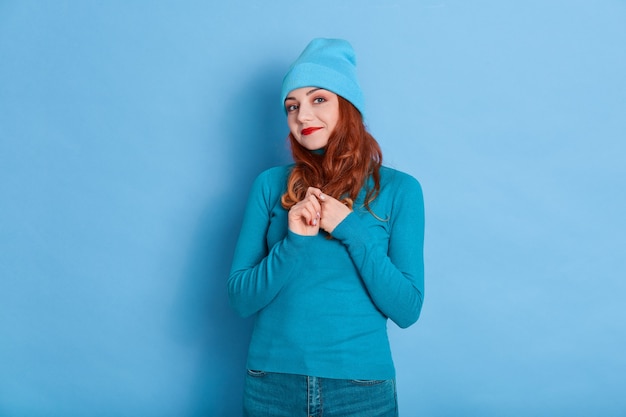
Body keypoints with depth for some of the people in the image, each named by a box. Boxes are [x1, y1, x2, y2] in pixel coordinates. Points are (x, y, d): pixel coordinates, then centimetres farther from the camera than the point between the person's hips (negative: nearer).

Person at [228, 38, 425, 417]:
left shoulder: (399, 189, -3)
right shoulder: (271, 184, 0)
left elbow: (407, 310, -7)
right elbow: (241, 300, -2)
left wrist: (352, 231, -17)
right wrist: (293, 242, -17)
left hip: (361, 386, -1)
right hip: (272, 382, 1)